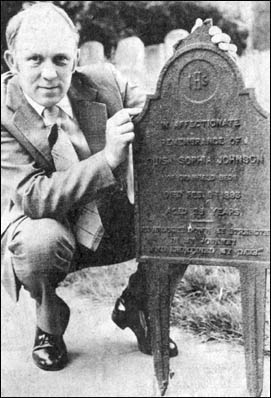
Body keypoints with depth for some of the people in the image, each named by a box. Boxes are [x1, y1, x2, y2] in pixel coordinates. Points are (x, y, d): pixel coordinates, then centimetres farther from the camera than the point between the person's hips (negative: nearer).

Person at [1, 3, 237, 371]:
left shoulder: (103, 83, -9)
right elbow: (35, 199, -29)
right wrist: (106, 158, -40)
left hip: (110, 226, 4)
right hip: (43, 228, -3)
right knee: (41, 241, -37)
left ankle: (134, 308, 9)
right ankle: (49, 329, -1)